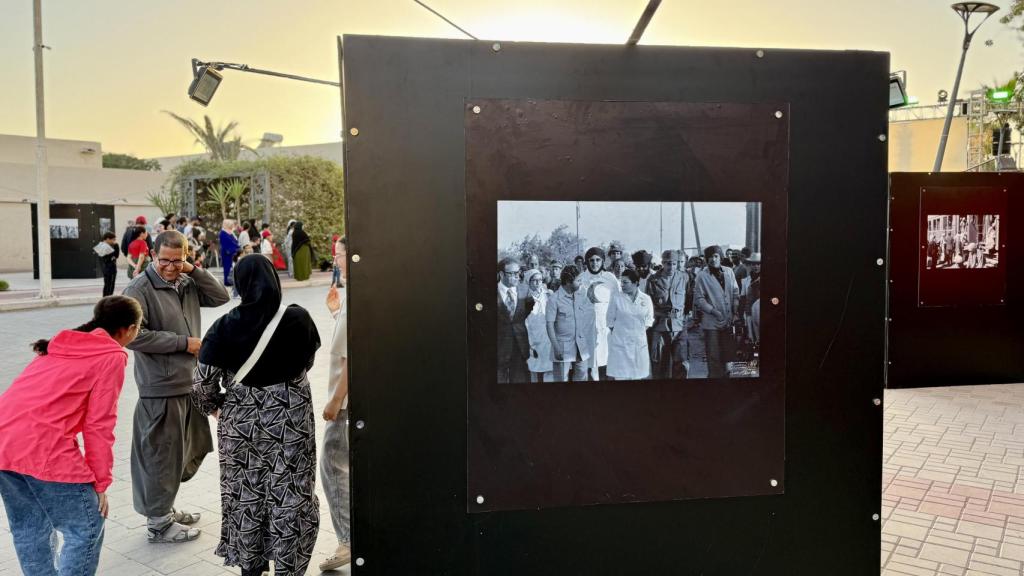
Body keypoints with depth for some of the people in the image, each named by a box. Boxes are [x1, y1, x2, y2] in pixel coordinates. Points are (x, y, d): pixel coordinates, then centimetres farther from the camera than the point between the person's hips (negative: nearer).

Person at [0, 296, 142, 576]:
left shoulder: (60, 345, 23)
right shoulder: (112, 356, 1)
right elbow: (98, 425, -3)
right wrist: (101, 482, 3)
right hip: (43, 447, -8)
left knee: (29, 530, 21)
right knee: (87, 530, 5)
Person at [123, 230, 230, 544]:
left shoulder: (187, 283, 8)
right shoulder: (140, 288, -14)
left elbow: (220, 297, 5)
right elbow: (133, 335, -22)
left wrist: (193, 270, -6)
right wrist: (184, 342, -17)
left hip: (190, 383, 8)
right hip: (161, 388, -8)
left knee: (191, 451, 19)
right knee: (162, 455, 3)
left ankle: (165, 507, 37)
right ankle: (158, 523, 19)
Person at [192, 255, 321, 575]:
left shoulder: (226, 326, -12)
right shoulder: (298, 319, -11)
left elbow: (202, 382, -9)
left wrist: (214, 406, 11)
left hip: (241, 423, 1)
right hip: (291, 422, -1)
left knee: (245, 495, 17)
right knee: (289, 497, 11)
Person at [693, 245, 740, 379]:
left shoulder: (729, 271, 7)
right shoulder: (702, 276, -6)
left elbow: (735, 293, 11)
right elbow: (698, 299, -8)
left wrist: (736, 312, 1)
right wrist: (714, 311, -16)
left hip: (729, 321, 4)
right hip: (712, 322, -4)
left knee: (727, 355, 11)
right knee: (714, 357, -1)